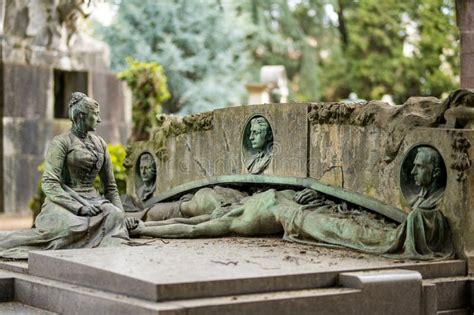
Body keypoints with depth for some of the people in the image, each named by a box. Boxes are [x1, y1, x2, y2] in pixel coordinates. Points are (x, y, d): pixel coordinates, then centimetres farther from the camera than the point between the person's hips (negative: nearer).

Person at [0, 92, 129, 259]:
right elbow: (50, 184, -14)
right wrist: (79, 207, -23)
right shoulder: (61, 142, -4)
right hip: (64, 201, -5)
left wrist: (121, 213, 2)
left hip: (92, 200, 6)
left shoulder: (100, 144, 15)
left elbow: (110, 186, 18)